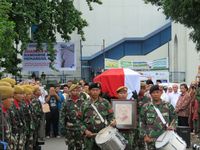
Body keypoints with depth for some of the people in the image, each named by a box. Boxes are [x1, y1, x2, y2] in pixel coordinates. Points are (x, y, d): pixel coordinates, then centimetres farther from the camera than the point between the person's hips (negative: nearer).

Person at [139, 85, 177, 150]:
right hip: (151, 139, 0)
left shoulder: (168, 106, 7)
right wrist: (144, 136, -3)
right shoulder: (146, 107, 5)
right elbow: (142, 122, 6)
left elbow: (174, 118, 14)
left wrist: (171, 126, -6)